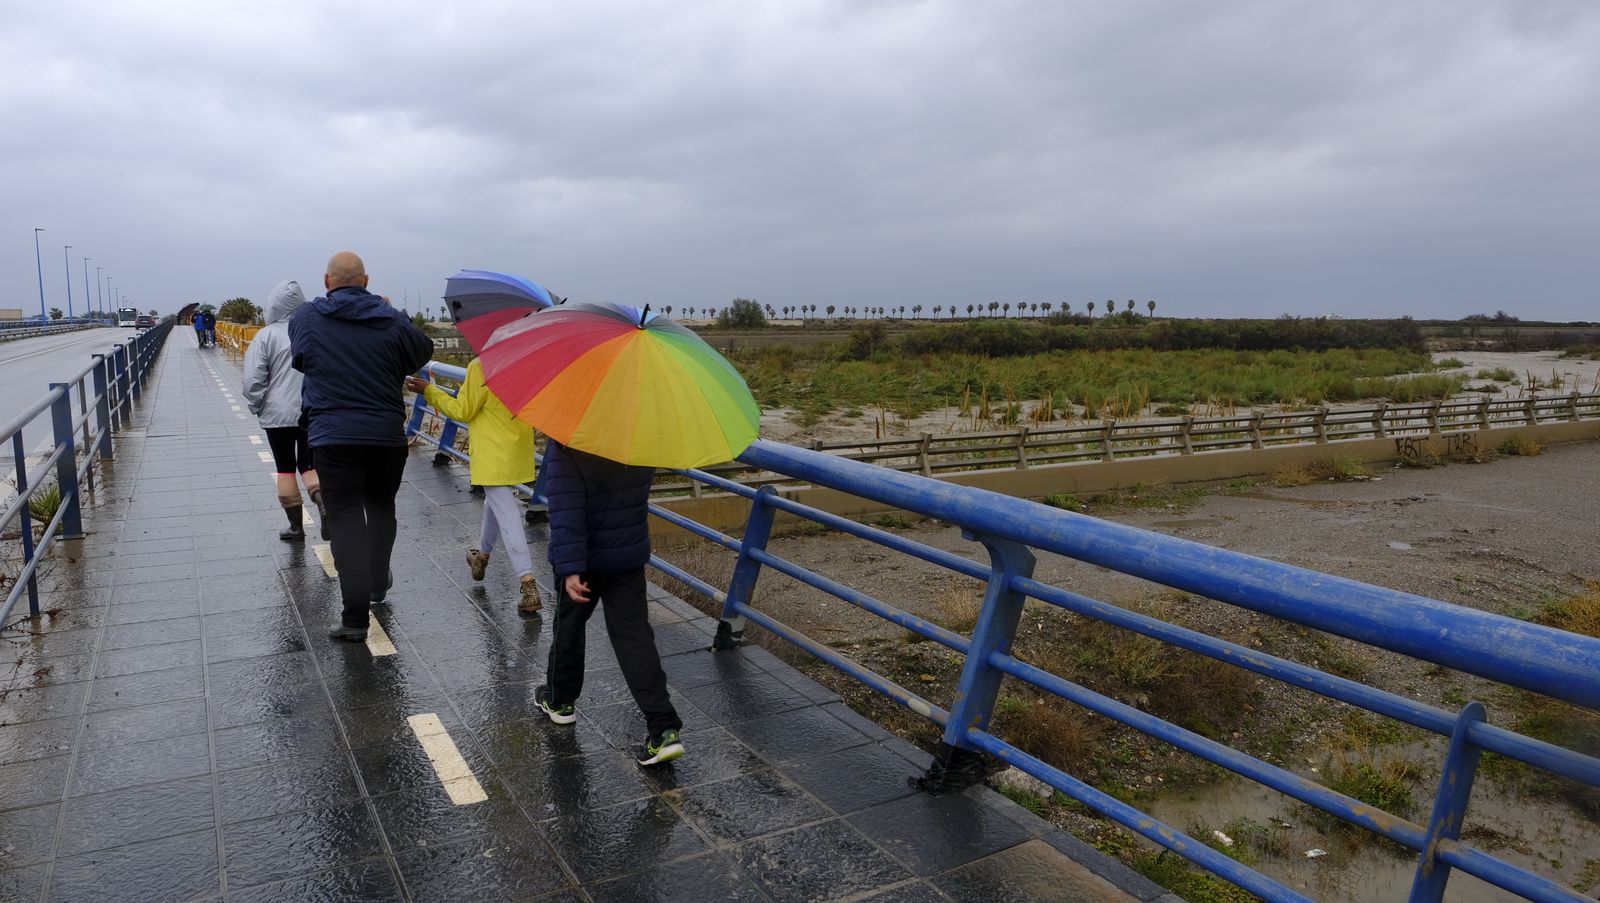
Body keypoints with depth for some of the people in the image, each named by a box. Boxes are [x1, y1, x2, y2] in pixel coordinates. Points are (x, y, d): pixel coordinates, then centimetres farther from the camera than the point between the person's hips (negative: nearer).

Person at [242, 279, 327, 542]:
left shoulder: (266, 336, -10)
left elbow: (253, 380, -9)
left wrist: (257, 407, 6)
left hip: (278, 414, -2)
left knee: (285, 469, 11)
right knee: (309, 466, 11)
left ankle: (296, 527, 15)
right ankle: (324, 502, -19)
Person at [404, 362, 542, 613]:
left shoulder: (480, 367, -19)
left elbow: (463, 411, -12)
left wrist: (429, 390, -2)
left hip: (494, 457, -7)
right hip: (518, 453, 8)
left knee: (507, 517, -7)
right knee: (496, 501, 28)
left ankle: (529, 586, -10)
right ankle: (482, 557, 49)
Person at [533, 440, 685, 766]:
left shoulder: (563, 449, -21)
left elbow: (566, 512, -27)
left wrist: (569, 568, -29)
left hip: (585, 560, -4)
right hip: (630, 556, 4)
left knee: (569, 626, 19)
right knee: (635, 636, 2)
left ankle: (559, 700, 41)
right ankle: (664, 729, -6)